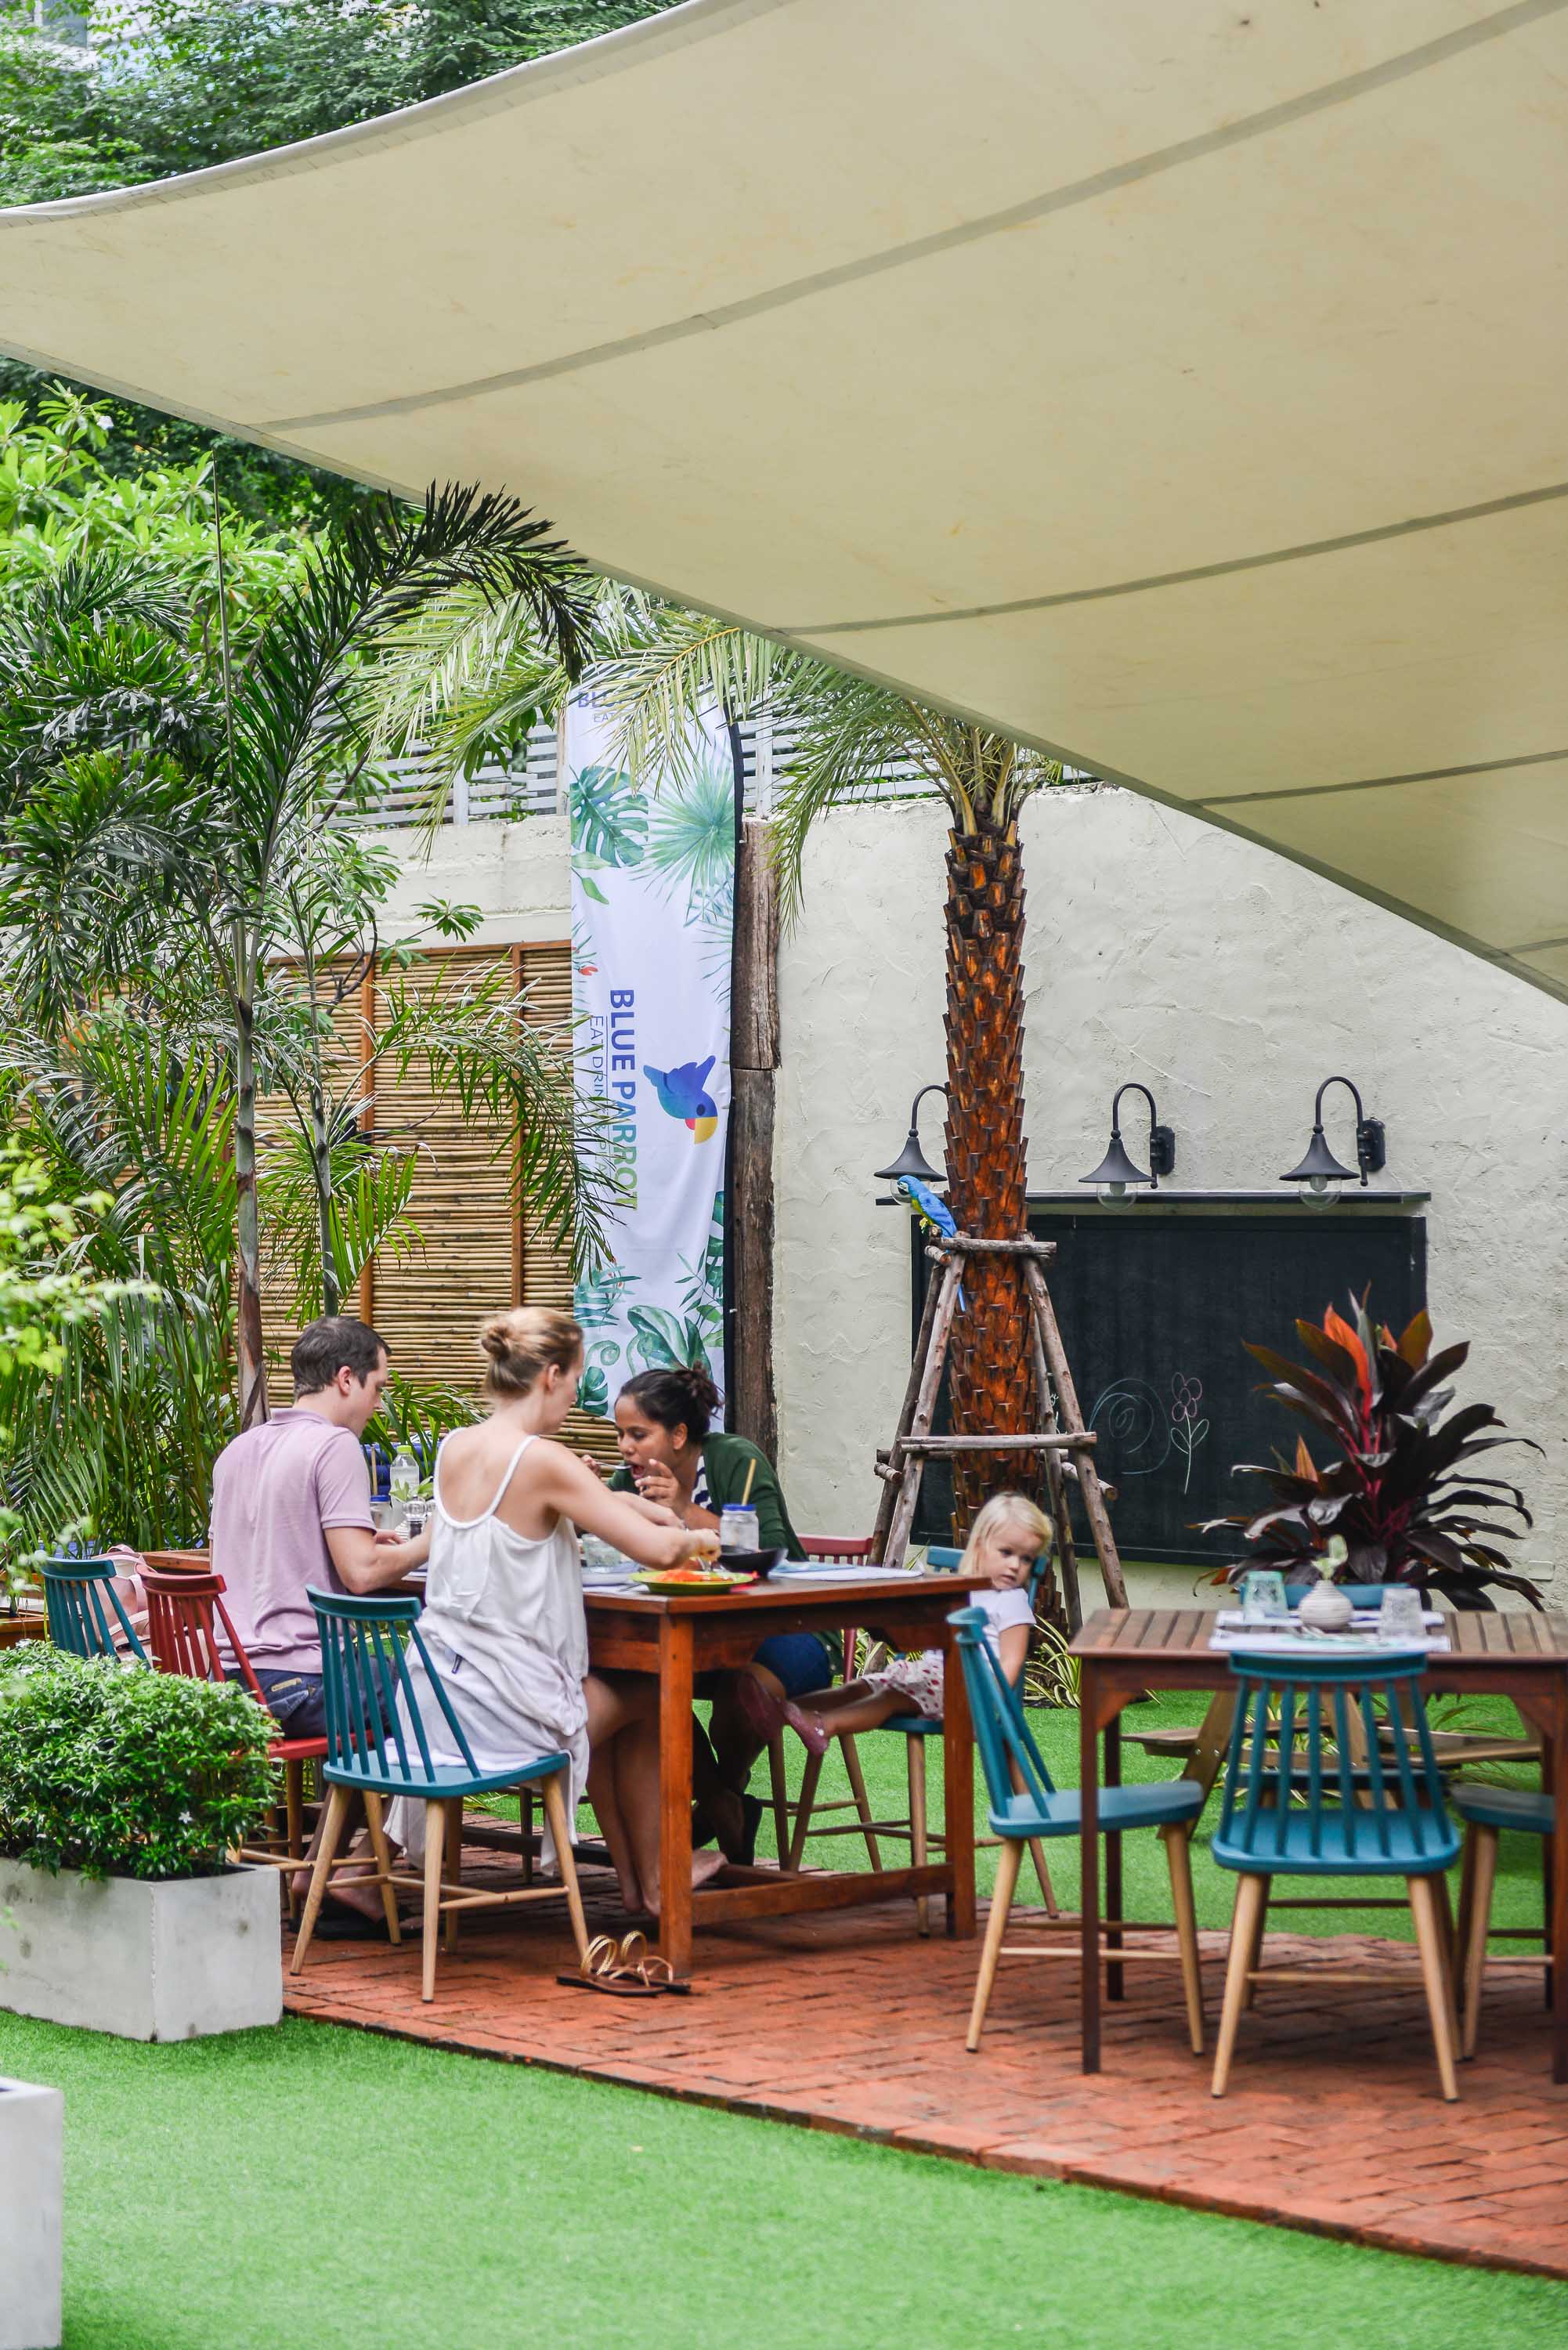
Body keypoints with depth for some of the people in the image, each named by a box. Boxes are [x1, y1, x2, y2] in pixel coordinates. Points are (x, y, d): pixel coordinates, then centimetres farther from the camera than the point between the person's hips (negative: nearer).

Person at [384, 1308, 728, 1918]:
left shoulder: (455, 1448, 4)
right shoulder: (542, 1459, -18)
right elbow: (656, 1549, -19)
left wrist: (627, 1503, 19)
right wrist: (697, 1539, 3)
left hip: (432, 1698, 7)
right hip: (506, 1712, -7)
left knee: (602, 1695, 32)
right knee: (646, 1698, 22)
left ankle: (629, 1878, 39)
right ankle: (653, 1881, 34)